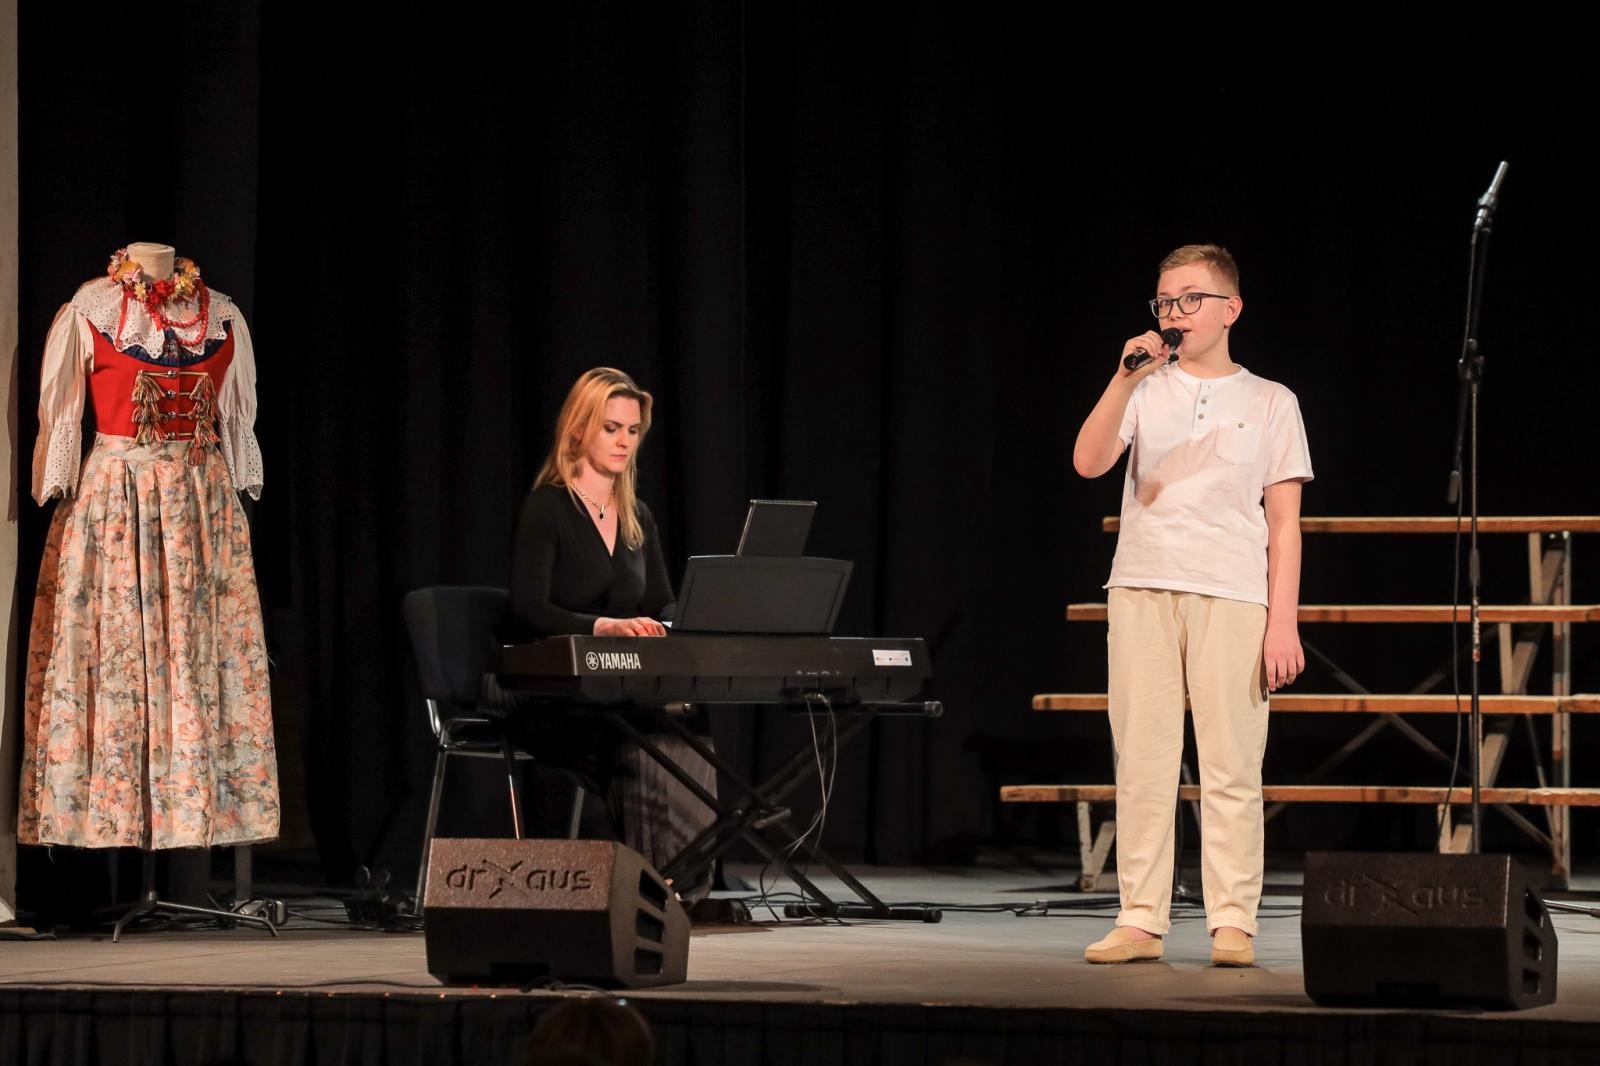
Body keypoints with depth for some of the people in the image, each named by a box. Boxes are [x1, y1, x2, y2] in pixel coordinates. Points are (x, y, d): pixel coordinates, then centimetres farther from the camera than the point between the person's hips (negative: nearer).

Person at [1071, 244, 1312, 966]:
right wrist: (1126, 379, -14)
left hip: (1232, 599, -1)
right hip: (1142, 592, 2)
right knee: (1143, 762, 0)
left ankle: (1232, 925, -3)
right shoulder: (1145, 391, 13)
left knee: (1231, 765, -5)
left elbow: (1284, 521, 7)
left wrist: (1283, 623, -1)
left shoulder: (1269, 403, 10)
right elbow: (1088, 463, -4)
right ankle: (1140, 921, 3)